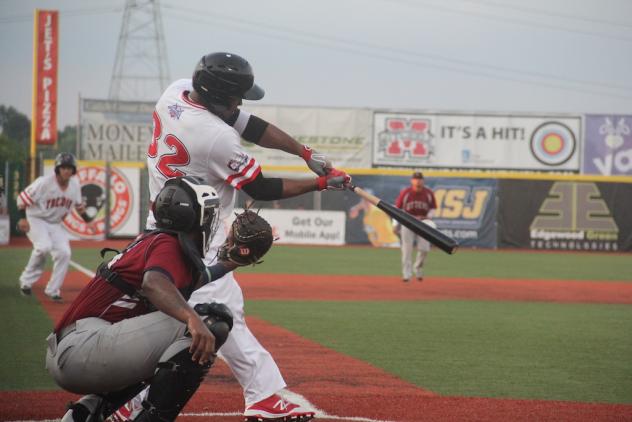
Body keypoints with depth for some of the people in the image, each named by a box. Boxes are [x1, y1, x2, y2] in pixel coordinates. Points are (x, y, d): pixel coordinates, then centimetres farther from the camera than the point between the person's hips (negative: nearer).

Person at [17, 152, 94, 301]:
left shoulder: (75, 185, -4)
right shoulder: (44, 183, -22)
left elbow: (78, 204, 15)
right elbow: (23, 197, -17)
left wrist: (82, 211, -3)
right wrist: (22, 218, -24)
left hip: (55, 224, 6)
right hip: (35, 220, -6)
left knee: (64, 253, -9)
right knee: (44, 246, -29)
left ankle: (52, 290, 7)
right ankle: (27, 280, -11)